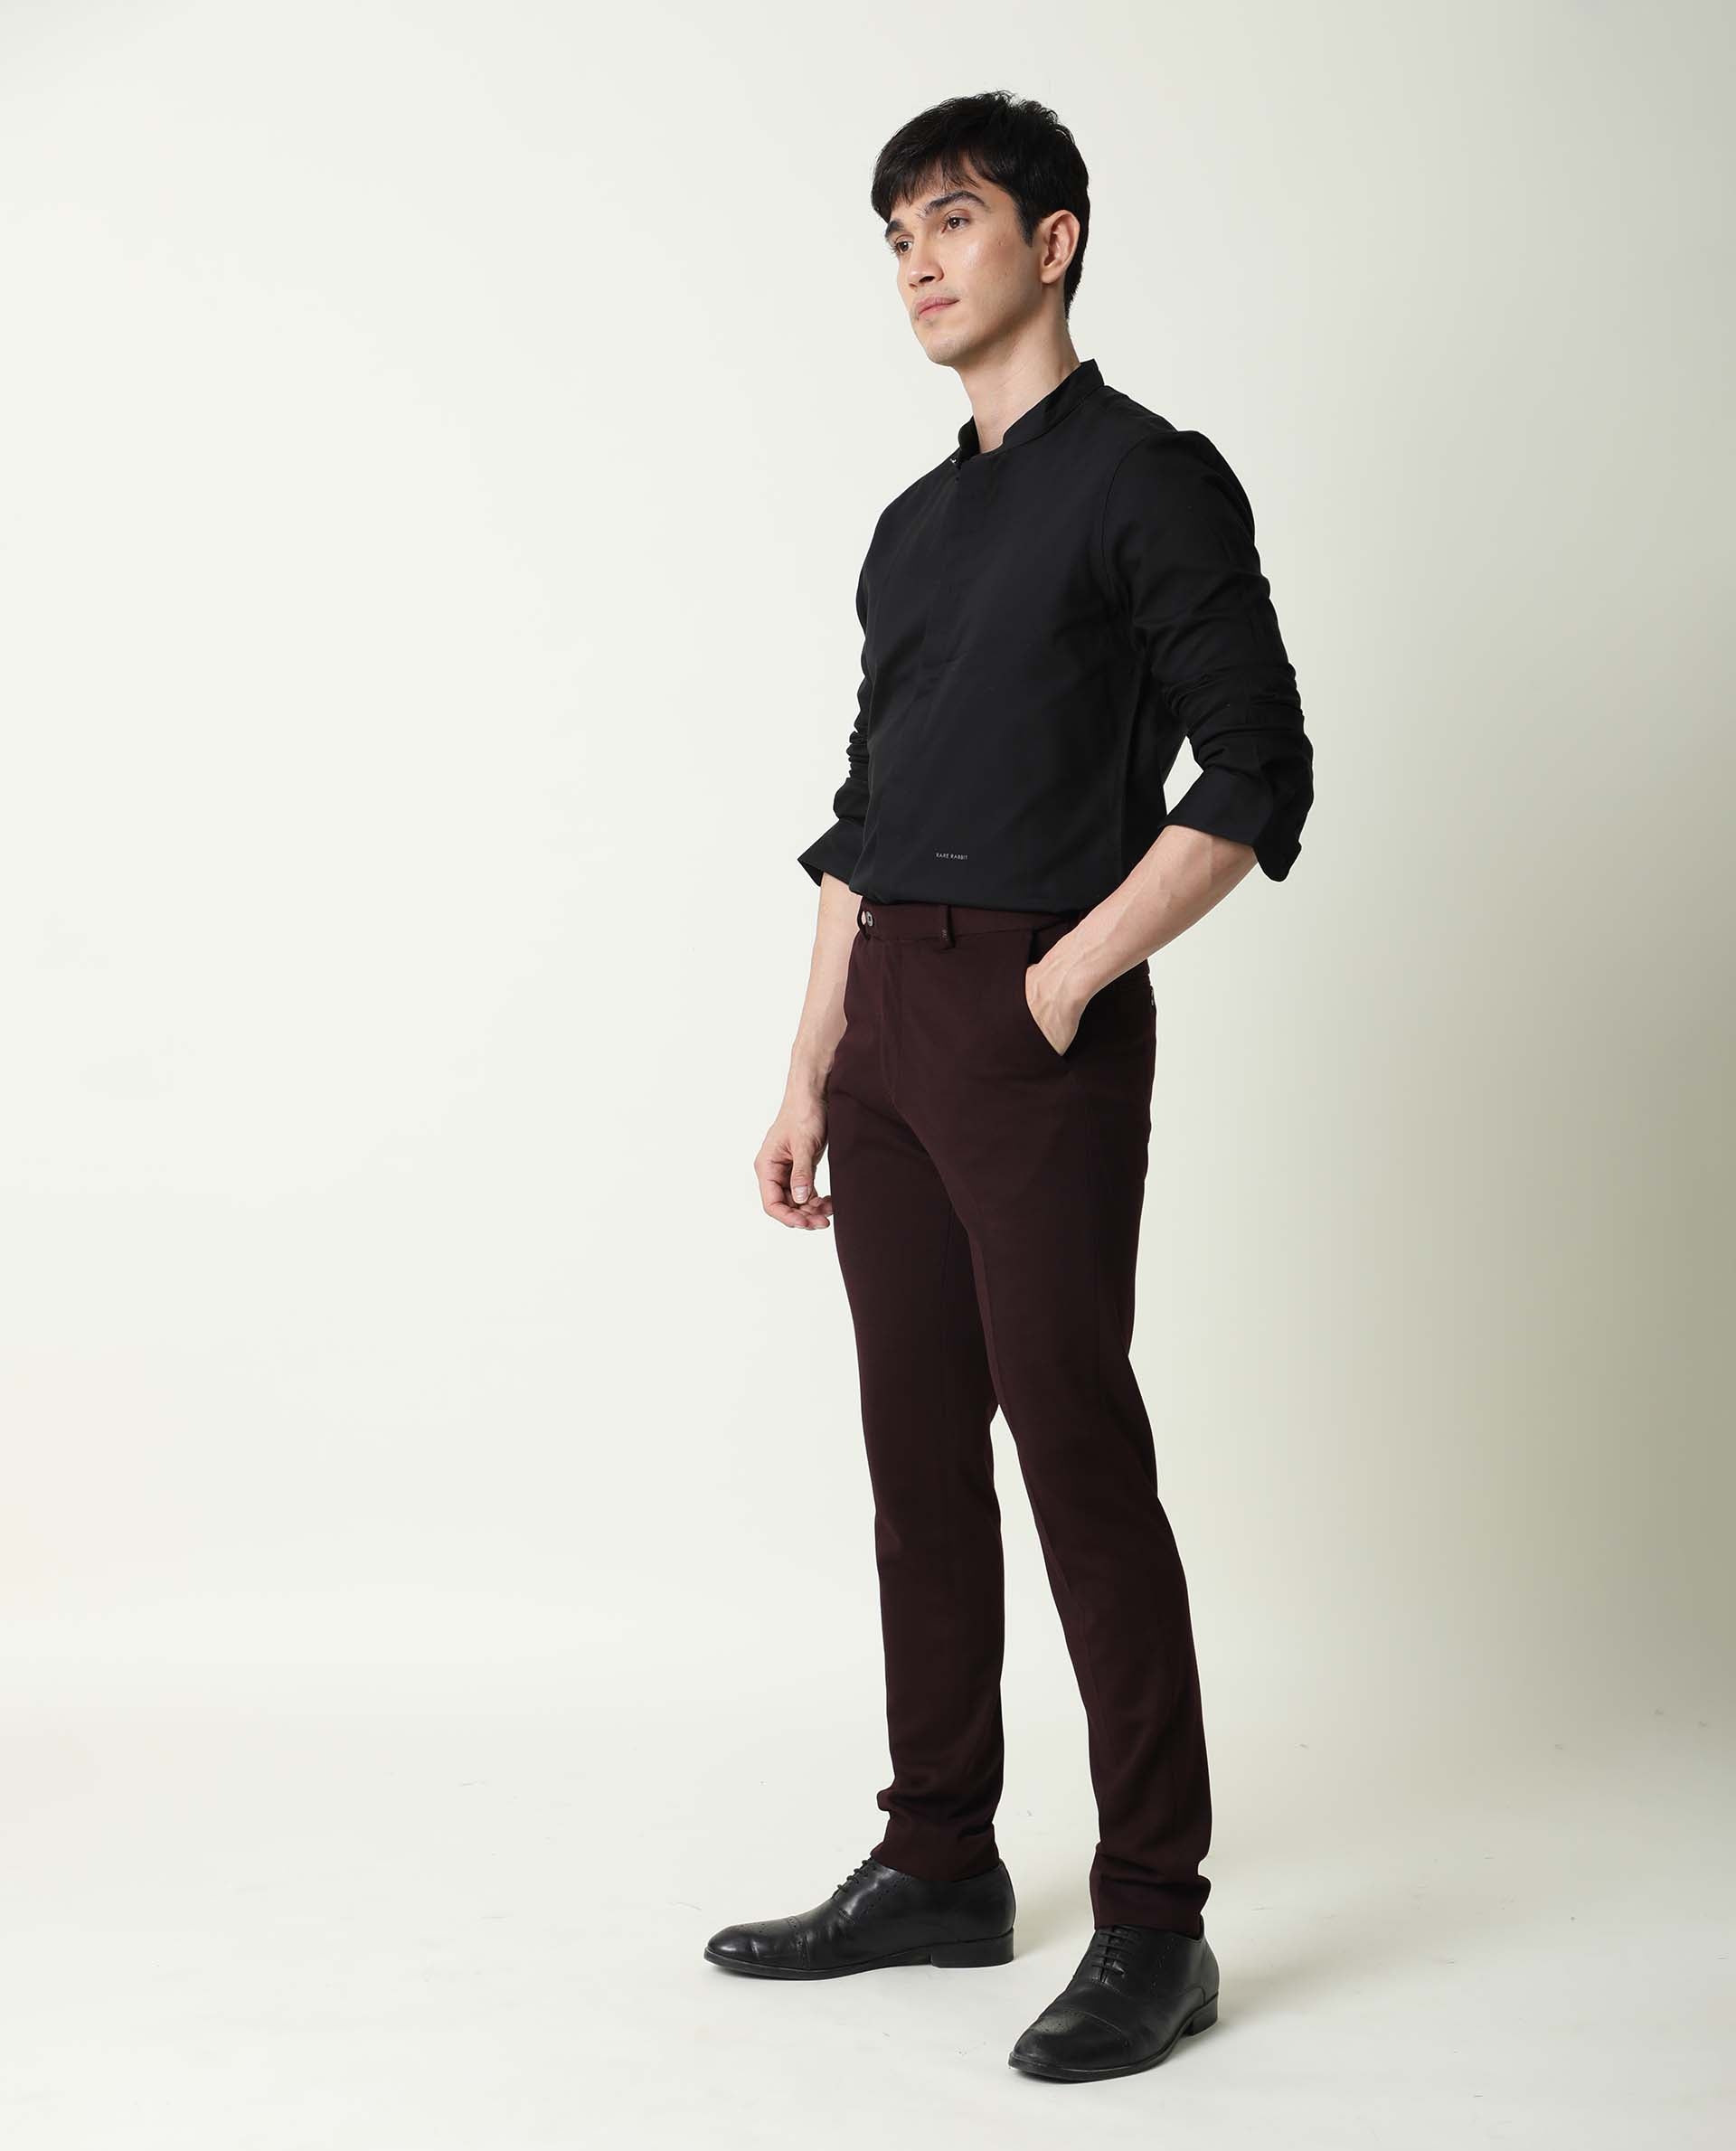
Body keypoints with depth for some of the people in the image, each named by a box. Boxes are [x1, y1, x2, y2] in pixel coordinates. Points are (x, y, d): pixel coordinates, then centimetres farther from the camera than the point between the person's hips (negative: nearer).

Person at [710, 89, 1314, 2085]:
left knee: (1080, 1456, -6)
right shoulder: (913, 529, 19)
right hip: (890, 1027, 8)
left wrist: (1071, 976, -14)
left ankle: (1153, 1921, 3)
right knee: (920, 1453, 11)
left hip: (1040, 1023, -7)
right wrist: (810, 1074, 14)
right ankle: (940, 1862, 22)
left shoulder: (1150, 481, -3)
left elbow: (1257, 780, -9)